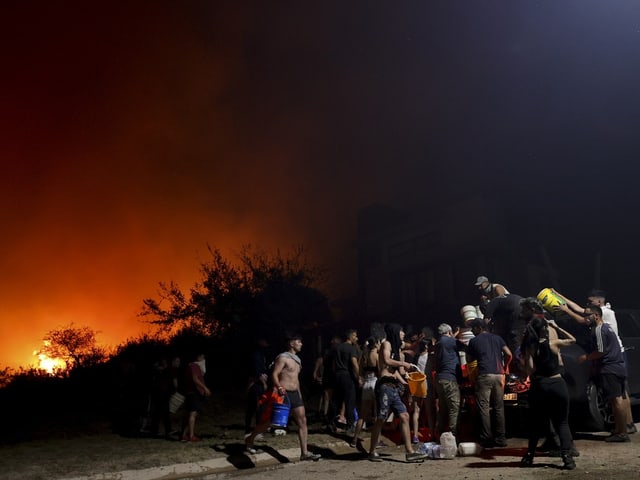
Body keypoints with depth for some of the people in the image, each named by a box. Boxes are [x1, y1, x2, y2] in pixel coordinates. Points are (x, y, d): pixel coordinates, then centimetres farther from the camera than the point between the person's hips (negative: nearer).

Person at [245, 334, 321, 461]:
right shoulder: (283, 358, -9)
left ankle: (304, 452, -4)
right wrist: (279, 387, -32)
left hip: (295, 394, 7)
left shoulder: (297, 360, 17)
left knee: (302, 421, -4)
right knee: (268, 421, 3)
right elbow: (274, 374, -17)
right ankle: (249, 440, 25)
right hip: (283, 394, -7)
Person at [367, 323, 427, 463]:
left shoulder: (396, 348, 23)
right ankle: (372, 452, 4)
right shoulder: (386, 344, -2)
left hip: (394, 387, 9)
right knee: (381, 419, -5)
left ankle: (409, 452, 1)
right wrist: (403, 364, -11)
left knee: (404, 417, 2)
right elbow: (387, 361, -20)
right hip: (385, 385, -9)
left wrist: (404, 383, 14)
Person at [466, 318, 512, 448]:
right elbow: (509, 354, 5)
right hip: (499, 375, 4)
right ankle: (501, 438, 10)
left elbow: (469, 359, 12)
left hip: (484, 375, -4)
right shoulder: (497, 338, 14)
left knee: (484, 407, -2)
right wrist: (504, 367, 20)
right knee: (499, 407, 10)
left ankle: (487, 439, -6)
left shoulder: (474, 341, 6)